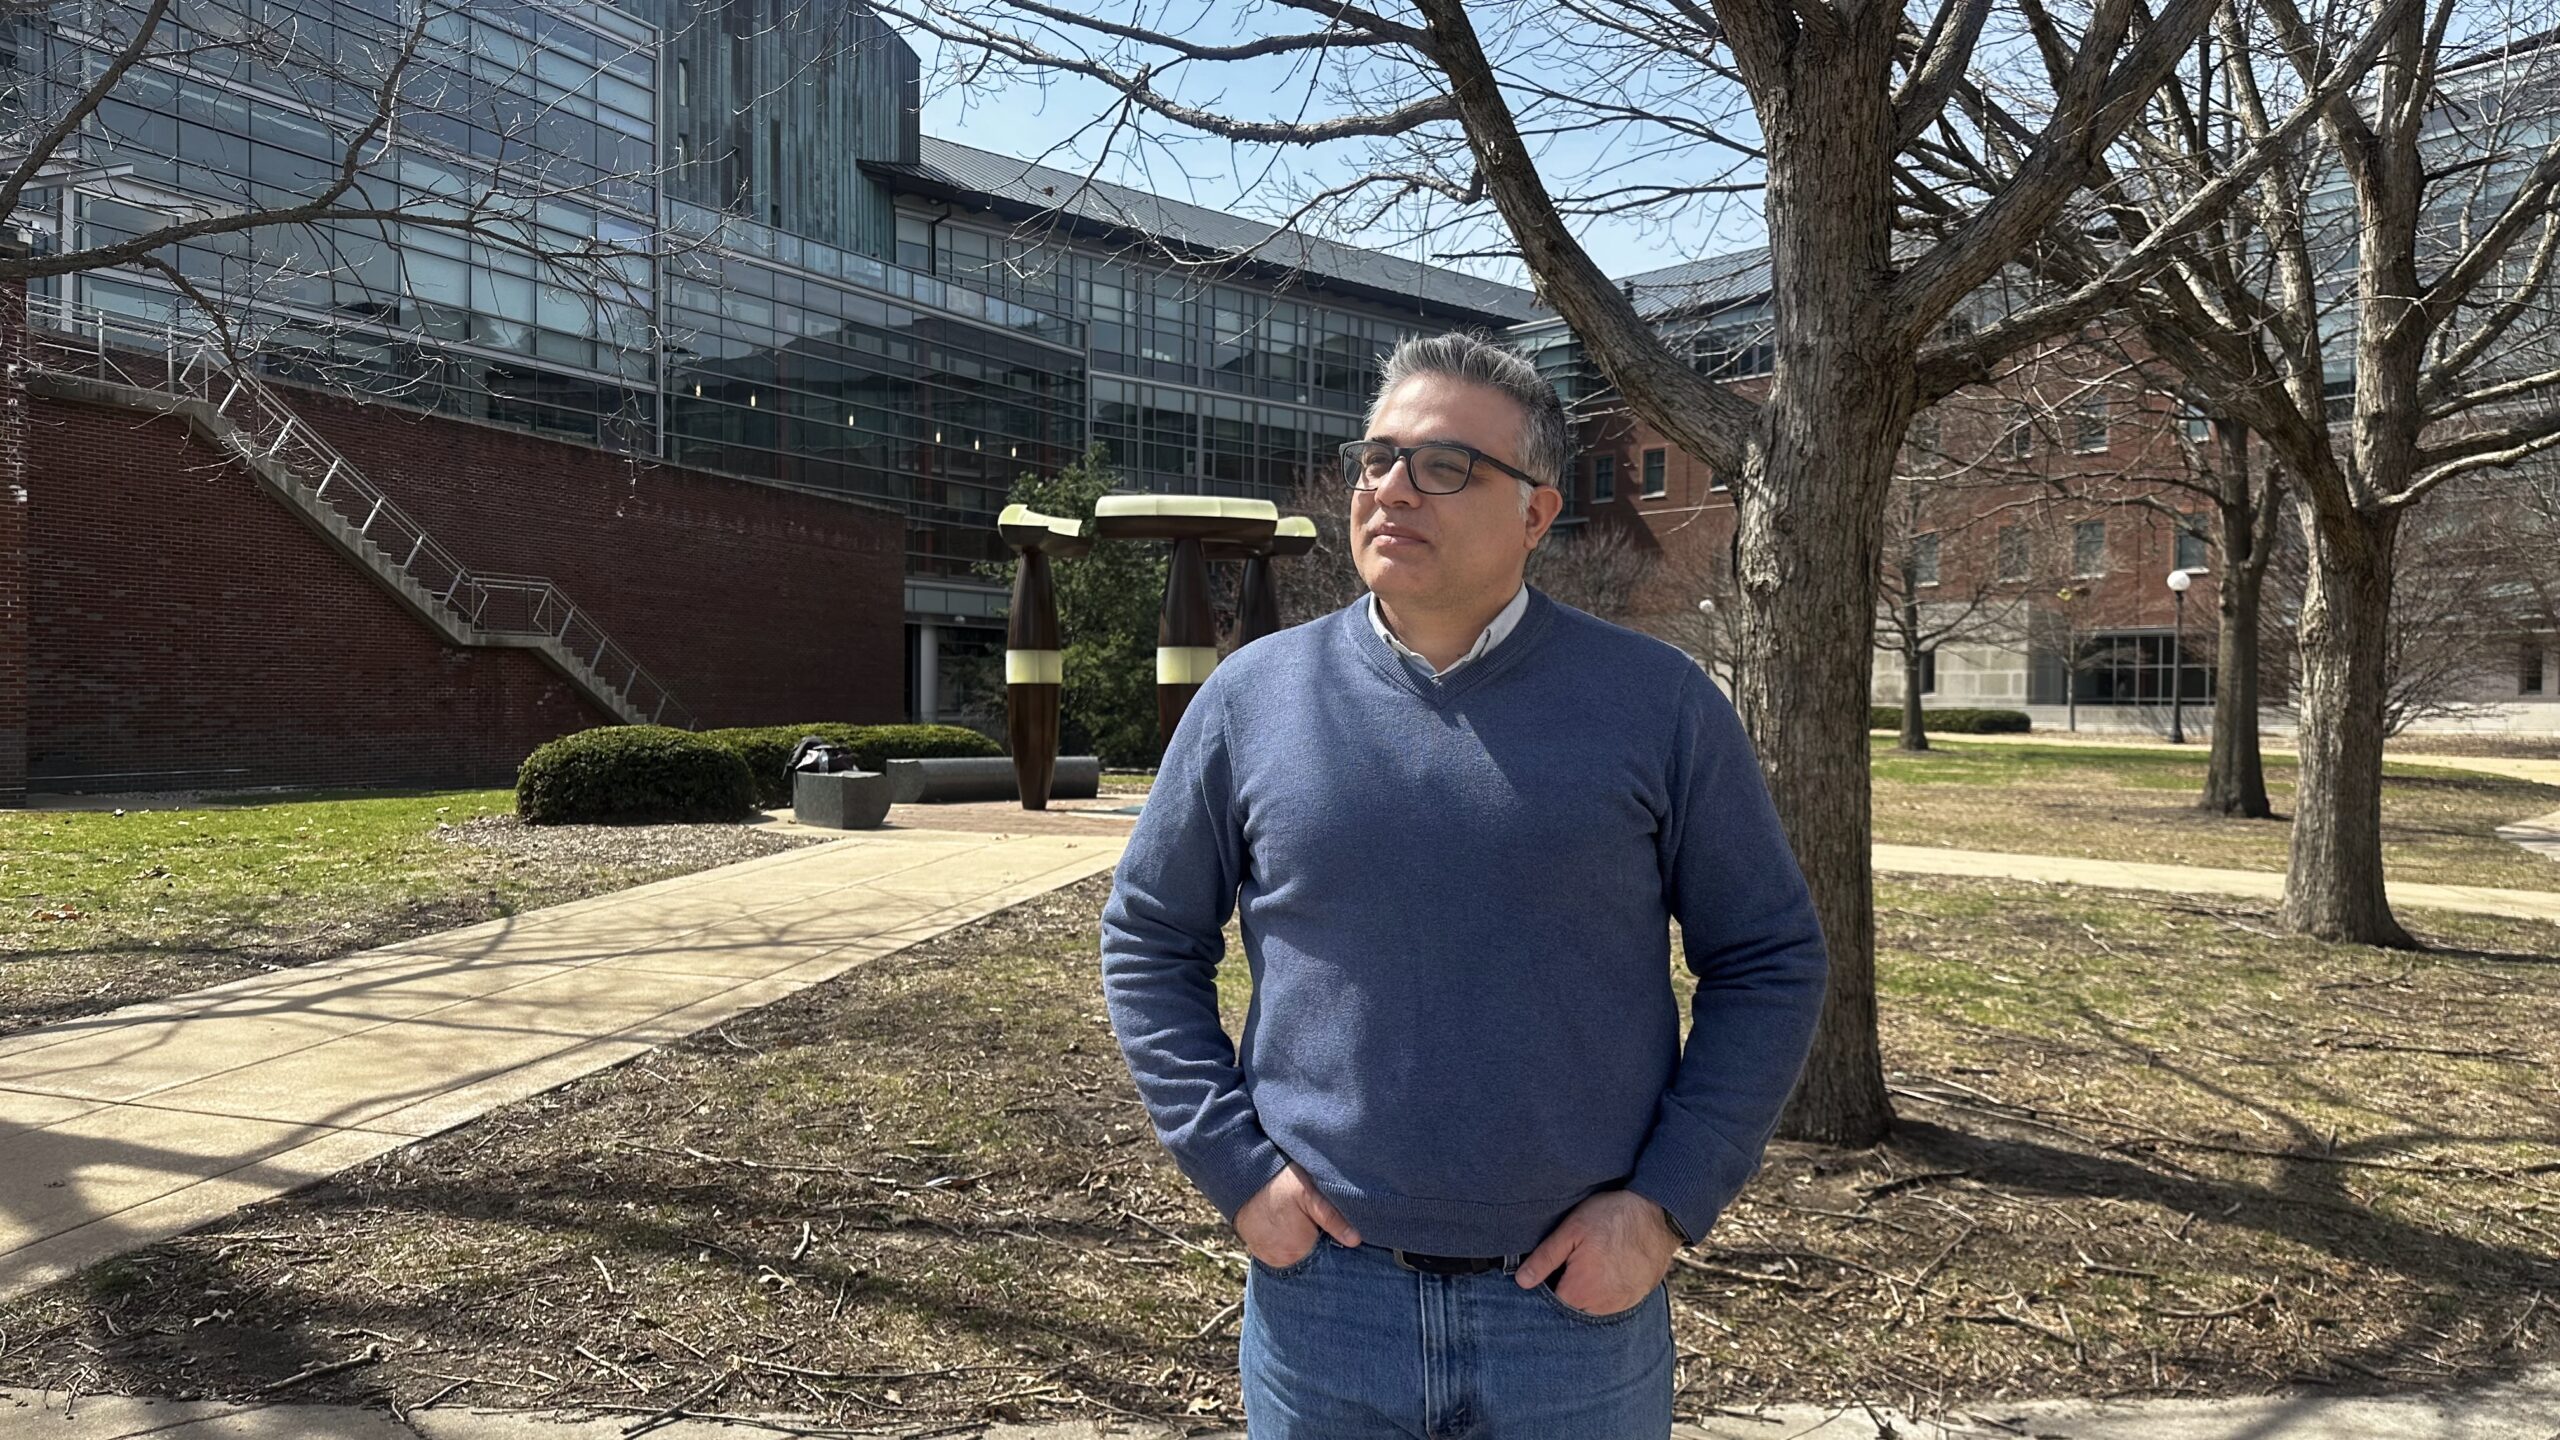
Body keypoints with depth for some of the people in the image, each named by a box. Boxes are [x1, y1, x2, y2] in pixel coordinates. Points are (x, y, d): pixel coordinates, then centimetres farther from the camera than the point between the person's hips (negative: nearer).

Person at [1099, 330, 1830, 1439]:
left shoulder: (1657, 703, -5)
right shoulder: (1253, 695, -2)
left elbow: (1769, 959, 0)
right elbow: (1147, 940, 5)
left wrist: (1669, 1201, -7)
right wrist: (1230, 1164, -3)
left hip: (1584, 1303, 0)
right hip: (1322, 1294, 1)